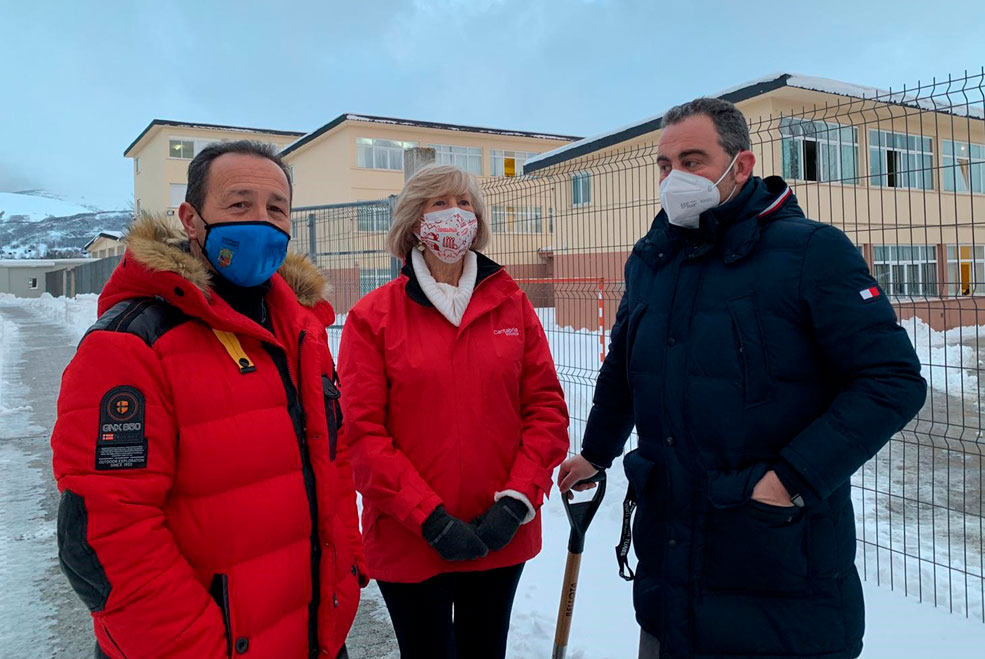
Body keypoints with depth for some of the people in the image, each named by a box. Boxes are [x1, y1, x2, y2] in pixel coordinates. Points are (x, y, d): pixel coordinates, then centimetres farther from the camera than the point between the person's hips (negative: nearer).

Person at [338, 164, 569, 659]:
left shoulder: (512, 304, 2)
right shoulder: (372, 317, -5)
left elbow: (546, 406, 0)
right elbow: (363, 433, -9)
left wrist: (517, 500, -9)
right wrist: (429, 518, -15)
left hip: (503, 539, 3)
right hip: (408, 542, -2)